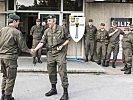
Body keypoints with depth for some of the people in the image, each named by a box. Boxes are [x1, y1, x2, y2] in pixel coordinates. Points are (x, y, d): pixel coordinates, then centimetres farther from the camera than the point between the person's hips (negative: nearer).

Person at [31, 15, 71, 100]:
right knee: (51, 72, 11)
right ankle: (53, 89, 28)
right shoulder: (47, 31, 7)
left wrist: (62, 45, -11)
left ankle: (65, 92, -1)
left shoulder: (61, 29, -2)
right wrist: (35, 49, -12)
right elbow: (42, 42, 2)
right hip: (50, 53, 5)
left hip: (60, 53, -4)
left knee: (62, 72, -7)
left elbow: (68, 39, 4)